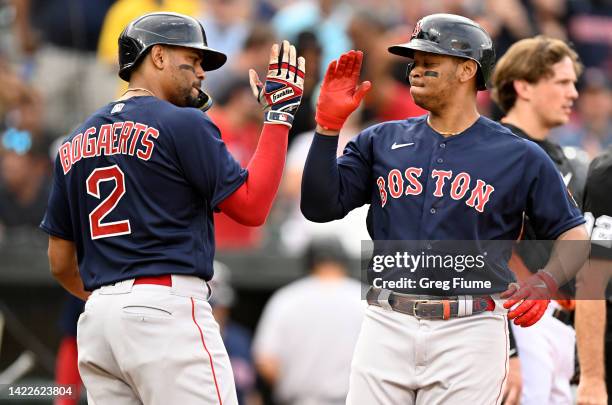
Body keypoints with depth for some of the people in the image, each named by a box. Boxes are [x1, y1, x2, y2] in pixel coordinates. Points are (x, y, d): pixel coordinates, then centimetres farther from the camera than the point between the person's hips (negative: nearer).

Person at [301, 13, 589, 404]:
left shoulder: (520, 157, 3)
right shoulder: (381, 141, 11)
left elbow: (574, 234, 7)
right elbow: (319, 207, 5)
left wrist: (545, 282, -13)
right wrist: (328, 125, -2)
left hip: (470, 331, -3)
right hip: (388, 327, 3)